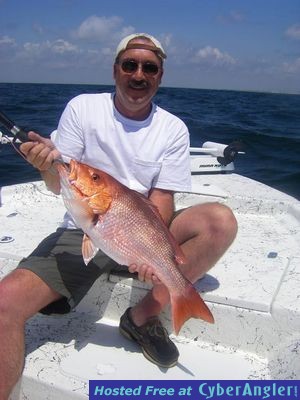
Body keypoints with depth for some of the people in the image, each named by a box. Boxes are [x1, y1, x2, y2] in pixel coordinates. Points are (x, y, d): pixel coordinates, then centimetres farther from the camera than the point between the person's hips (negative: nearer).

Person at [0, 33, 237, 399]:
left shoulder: (173, 129, 0)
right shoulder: (82, 108, -1)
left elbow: (162, 199, -6)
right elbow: (60, 186, -1)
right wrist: (49, 166, -25)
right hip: (83, 232, -1)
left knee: (221, 221, -24)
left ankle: (142, 316, -12)